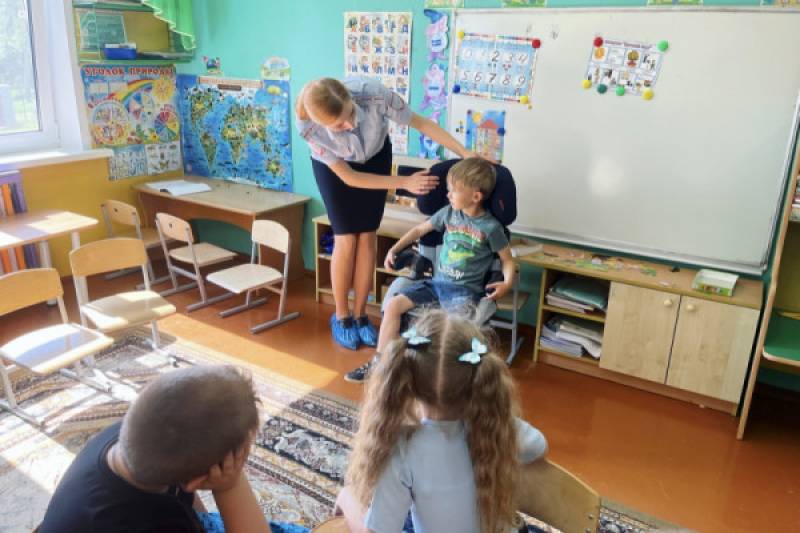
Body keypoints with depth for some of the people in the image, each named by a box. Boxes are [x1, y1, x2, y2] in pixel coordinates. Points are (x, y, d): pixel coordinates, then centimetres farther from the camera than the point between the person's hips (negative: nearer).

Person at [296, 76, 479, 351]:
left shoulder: (373, 93, -40)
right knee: (346, 240, -7)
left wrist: (467, 155, -25)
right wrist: (405, 182, -29)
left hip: (376, 156, 2)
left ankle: (360, 315, 16)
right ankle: (341, 317, 13)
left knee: (367, 237, 1)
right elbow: (349, 177, -26)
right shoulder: (309, 128, -38)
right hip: (333, 165, -1)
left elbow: (421, 123, -23)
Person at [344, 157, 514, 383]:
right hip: (437, 281, 5)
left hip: (466, 289, -5)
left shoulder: (491, 226, -8)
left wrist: (507, 283, -19)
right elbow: (419, 229, 19)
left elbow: (507, 260, 1)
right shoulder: (448, 212, 6)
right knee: (393, 305, -9)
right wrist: (394, 249, 12)